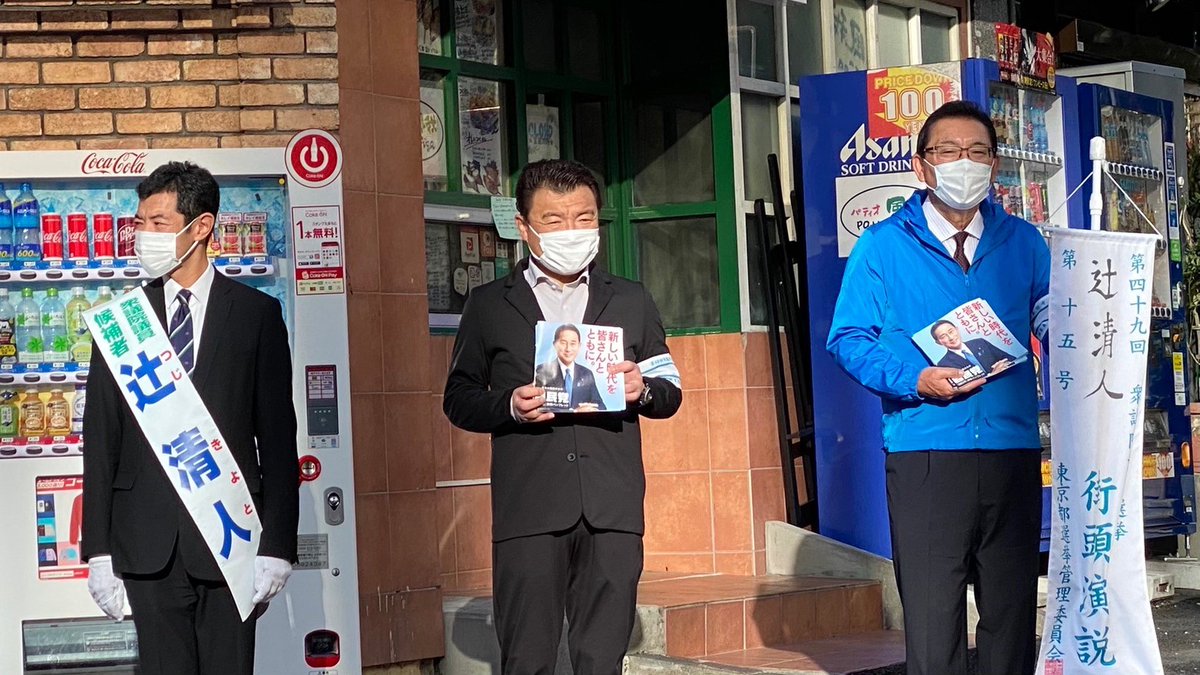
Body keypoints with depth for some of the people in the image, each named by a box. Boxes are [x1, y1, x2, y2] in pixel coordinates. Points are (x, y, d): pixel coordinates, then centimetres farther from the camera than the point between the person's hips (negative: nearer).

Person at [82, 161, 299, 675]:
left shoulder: (256, 314, 4)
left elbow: (277, 436, 2)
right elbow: (101, 440, 7)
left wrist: (277, 545, -4)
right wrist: (98, 550, 1)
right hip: (147, 546, 2)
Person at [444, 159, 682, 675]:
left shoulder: (631, 302, 17)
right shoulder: (488, 306, 11)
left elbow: (670, 395, 19)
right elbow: (458, 399, 11)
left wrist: (642, 390, -4)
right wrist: (507, 406, -9)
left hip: (613, 510, 2)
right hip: (528, 512, -1)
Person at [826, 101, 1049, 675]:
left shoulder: (1023, 243, 13)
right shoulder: (883, 246, 5)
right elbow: (849, 338, 0)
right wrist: (915, 380, -14)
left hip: (1013, 453, 3)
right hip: (924, 453, -2)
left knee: (1013, 614, 7)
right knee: (932, 620, -3)